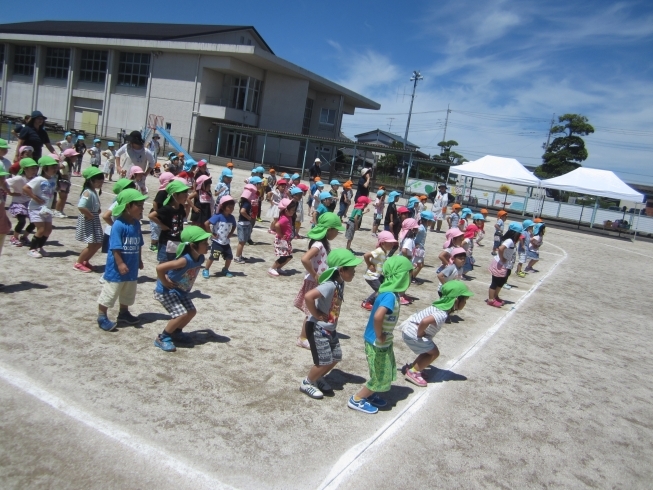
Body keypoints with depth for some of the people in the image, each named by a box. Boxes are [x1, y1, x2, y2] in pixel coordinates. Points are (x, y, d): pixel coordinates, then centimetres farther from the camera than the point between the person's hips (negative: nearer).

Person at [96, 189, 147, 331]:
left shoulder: (136, 224, 3)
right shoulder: (118, 225, -22)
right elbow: (115, 247, -23)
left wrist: (139, 260, 18)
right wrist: (120, 264, -25)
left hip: (131, 267, 8)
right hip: (117, 268, -8)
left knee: (128, 294, 21)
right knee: (109, 292, 3)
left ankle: (123, 313, 38)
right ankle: (102, 317, 15)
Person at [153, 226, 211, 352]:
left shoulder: (200, 258, -8)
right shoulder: (185, 260, -35)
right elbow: (159, 268, -38)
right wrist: (165, 283, -24)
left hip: (181, 291, 9)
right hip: (166, 291, -9)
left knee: (191, 312, 12)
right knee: (182, 314, -17)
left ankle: (176, 333, 33)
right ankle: (162, 338, 1)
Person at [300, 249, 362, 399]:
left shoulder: (340, 283, 1)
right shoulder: (330, 285, -27)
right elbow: (308, 296, -38)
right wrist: (316, 315, -25)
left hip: (330, 328, 9)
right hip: (318, 328, -9)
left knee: (336, 357, 15)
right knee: (324, 361, -3)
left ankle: (317, 378, 36)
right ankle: (307, 383, 20)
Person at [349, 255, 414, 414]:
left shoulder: (391, 292, 1)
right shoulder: (390, 296, -28)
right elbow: (378, 316, -44)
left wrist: (384, 335, 11)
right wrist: (379, 337, -28)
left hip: (385, 342, 9)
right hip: (377, 344, -9)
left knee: (387, 374, 22)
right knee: (381, 378, 5)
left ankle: (369, 395, 39)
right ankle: (356, 400, 20)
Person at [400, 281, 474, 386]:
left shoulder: (442, 304, 3)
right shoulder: (442, 314, -26)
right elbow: (425, 321, -42)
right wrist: (420, 334, -24)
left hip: (409, 327, 9)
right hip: (413, 333, -9)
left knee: (429, 351, 19)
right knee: (434, 353, 3)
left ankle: (411, 367, 27)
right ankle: (412, 372, 10)